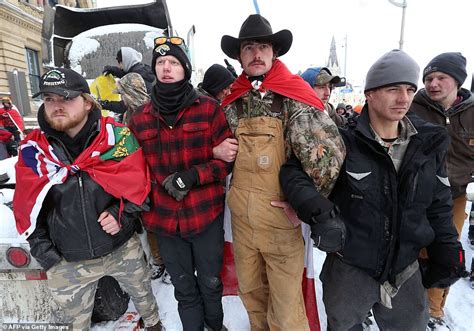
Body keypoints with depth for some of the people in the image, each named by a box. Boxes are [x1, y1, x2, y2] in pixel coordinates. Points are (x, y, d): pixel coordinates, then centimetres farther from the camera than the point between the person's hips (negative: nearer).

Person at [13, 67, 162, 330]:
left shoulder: (117, 136, -14)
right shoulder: (32, 149, -7)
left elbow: (136, 181, -6)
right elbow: (27, 206, 2)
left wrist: (123, 213, -18)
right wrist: (41, 247, -3)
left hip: (123, 249, -1)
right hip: (67, 262, 1)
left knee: (142, 292, 25)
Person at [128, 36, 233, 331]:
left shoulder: (208, 109, -7)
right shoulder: (140, 119, 2)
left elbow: (227, 159, -7)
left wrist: (192, 176, -19)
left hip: (207, 215, -2)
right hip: (165, 219, 2)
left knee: (210, 284, 20)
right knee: (185, 290, 21)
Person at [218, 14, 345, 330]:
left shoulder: (293, 98, -13)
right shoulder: (232, 101, 3)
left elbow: (332, 151, -19)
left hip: (281, 221, -5)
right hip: (242, 219, 5)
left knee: (285, 305, 12)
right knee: (250, 290, 24)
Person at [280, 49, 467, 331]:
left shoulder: (429, 145, -3)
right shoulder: (344, 143, -18)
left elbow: (439, 205, 7)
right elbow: (293, 169, -16)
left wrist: (446, 249, 3)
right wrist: (315, 209, -31)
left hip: (406, 273, 4)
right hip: (347, 270, -3)